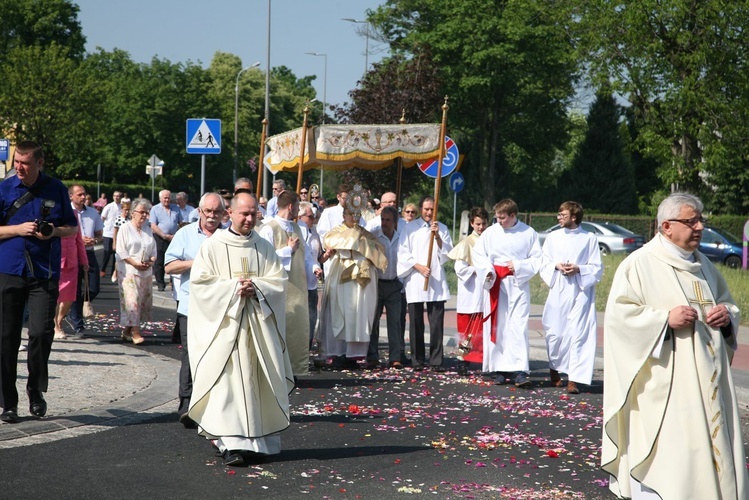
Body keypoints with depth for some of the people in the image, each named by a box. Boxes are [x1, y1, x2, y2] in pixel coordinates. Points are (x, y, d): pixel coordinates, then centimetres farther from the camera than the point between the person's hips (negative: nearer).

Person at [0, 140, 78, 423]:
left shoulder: (56, 189, 4)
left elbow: (72, 228, 11)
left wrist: (53, 231, -9)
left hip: (45, 274, -1)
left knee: (41, 332, -12)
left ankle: (36, 390, 13)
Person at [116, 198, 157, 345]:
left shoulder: (148, 230, 17)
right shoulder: (125, 229, 0)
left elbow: (154, 250, 18)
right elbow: (121, 251, -7)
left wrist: (151, 261, -4)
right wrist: (135, 263, -17)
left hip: (146, 272, 6)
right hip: (129, 271, -6)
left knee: (144, 301, 4)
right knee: (132, 301, -13)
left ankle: (127, 331, 13)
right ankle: (135, 332, -15)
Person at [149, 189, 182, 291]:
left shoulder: (176, 208, 13)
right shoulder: (155, 209, 2)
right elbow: (153, 226, -5)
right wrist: (165, 236, -13)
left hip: (174, 238, 2)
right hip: (160, 238, -2)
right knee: (159, 262, 0)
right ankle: (160, 283, 7)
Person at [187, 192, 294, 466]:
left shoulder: (265, 248, 11)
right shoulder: (212, 246, 0)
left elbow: (279, 281, 7)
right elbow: (200, 283, -5)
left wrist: (256, 288, -12)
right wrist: (234, 287, -14)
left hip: (259, 324, 4)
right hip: (225, 324, -4)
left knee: (258, 380, 4)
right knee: (228, 380, -10)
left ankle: (259, 438, 13)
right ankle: (231, 443, -14)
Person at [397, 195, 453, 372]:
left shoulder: (442, 228, 12)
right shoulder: (410, 228, 7)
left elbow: (447, 253, 6)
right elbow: (403, 253, 2)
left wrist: (437, 236, -8)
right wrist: (419, 267, -10)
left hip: (436, 280, 1)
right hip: (415, 280, -1)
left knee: (437, 323, -3)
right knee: (416, 323, 1)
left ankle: (436, 360, 0)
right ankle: (418, 360, 8)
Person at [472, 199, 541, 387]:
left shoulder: (529, 233, -2)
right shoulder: (491, 232, 1)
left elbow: (537, 259, 2)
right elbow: (477, 253, 6)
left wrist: (519, 266, -12)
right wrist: (488, 270, -9)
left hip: (518, 284, -2)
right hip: (496, 284, 2)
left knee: (519, 326, -9)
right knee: (497, 327, 4)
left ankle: (519, 371, -14)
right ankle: (499, 369, 13)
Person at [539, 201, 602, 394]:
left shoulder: (589, 238, 0)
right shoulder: (553, 237, 9)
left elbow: (597, 269, 0)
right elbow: (543, 264, 10)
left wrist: (578, 269, -15)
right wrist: (556, 266, -9)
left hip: (581, 292, -2)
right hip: (558, 292, 2)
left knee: (578, 334, -7)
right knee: (555, 333, 4)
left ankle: (574, 379, -5)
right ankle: (554, 369, 28)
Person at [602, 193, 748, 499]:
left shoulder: (704, 266, 16)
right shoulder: (639, 264, -6)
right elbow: (618, 314, -11)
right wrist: (665, 319, -21)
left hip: (707, 382, 7)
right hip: (664, 386, -7)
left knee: (713, 448, 6)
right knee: (663, 457, -7)